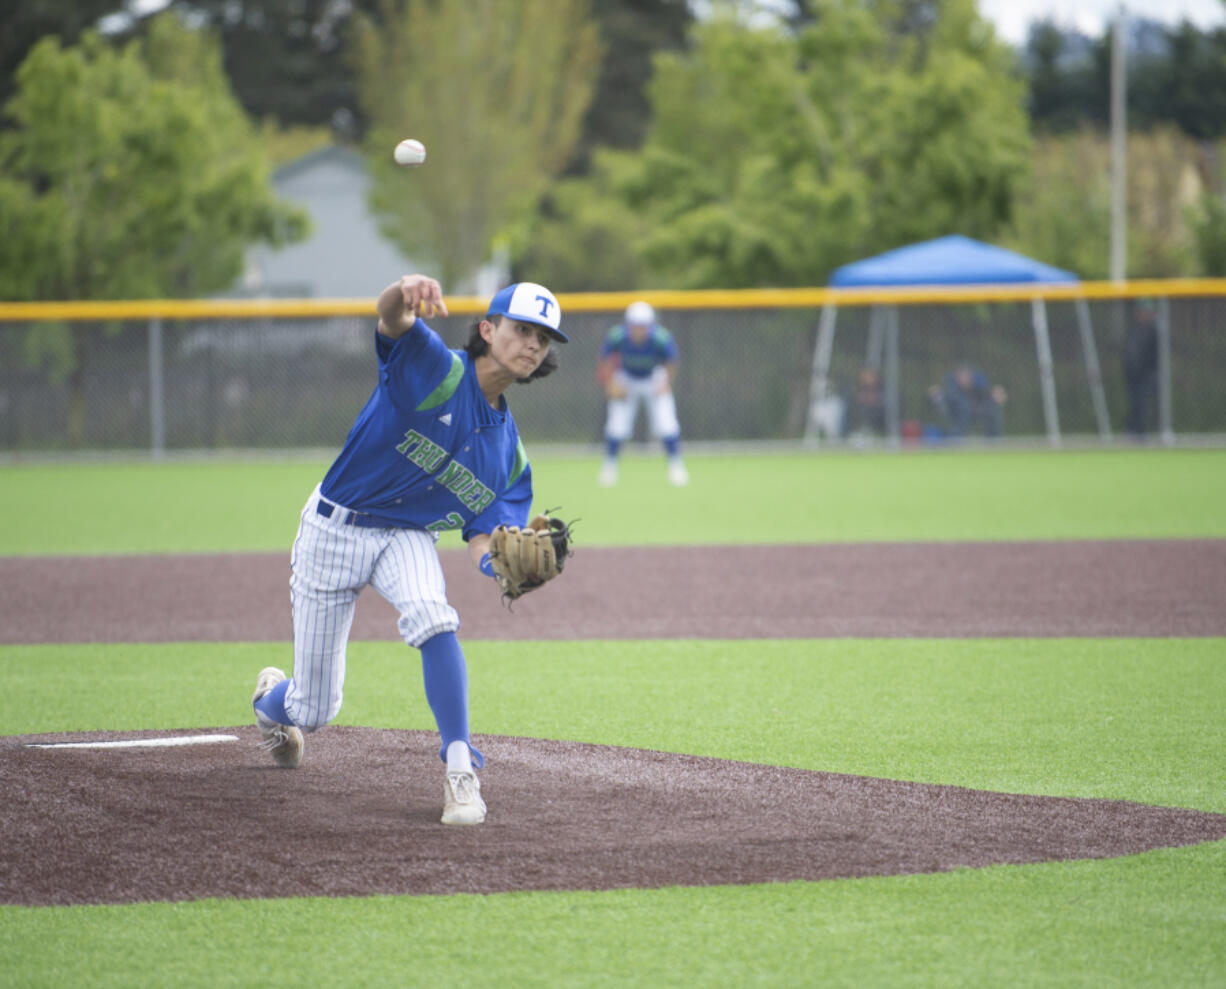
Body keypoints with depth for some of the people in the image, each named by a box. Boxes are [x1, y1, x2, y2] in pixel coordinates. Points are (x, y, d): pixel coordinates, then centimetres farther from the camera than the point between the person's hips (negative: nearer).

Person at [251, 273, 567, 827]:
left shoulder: (510, 454, -2)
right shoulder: (433, 368, -18)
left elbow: (482, 541, -6)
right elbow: (389, 315, -39)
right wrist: (407, 295, -65)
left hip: (408, 537, 3)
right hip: (334, 529, -3)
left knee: (431, 614, -34)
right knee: (314, 712, 4)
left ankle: (460, 770, -25)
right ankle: (271, 699, 44)